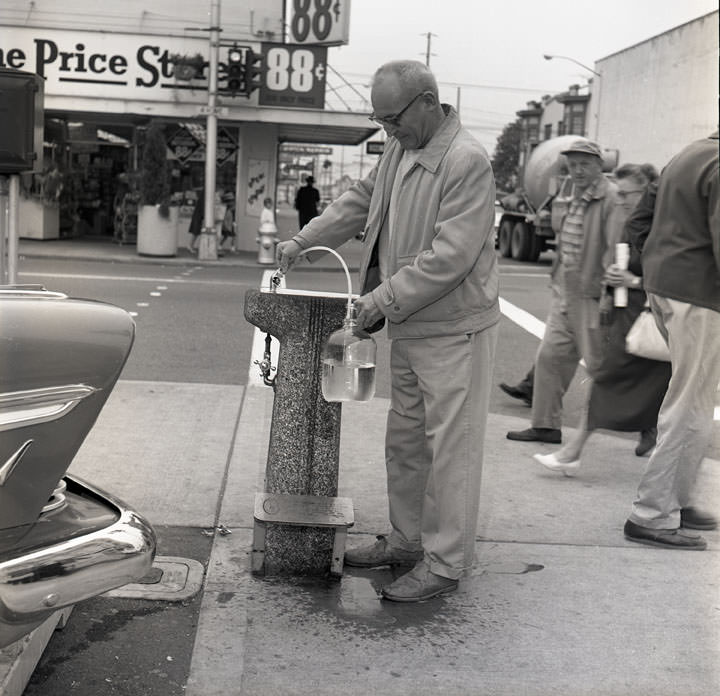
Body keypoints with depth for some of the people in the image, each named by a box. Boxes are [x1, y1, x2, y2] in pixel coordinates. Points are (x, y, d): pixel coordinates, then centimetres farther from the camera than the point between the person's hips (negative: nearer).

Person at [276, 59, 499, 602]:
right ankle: (406, 541, 32)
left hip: (453, 330, -9)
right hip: (410, 326, 9)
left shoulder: (467, 161, -19)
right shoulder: (401, 150, 8)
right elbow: (360, 200, 21)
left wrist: (386, 297, -21)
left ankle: (445, 563, 9)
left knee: (450, 447, -1)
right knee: (404, 441, 17)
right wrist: (304, 240, 11)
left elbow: (451, 255, -23)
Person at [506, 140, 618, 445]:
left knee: (600, 367, 0)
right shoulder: (575, 197, 13)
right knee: (550, 356, 9)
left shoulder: (612, 198, -15)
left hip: (592, 296, -8)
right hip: (565, 292, 8)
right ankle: (546, 425, 20)